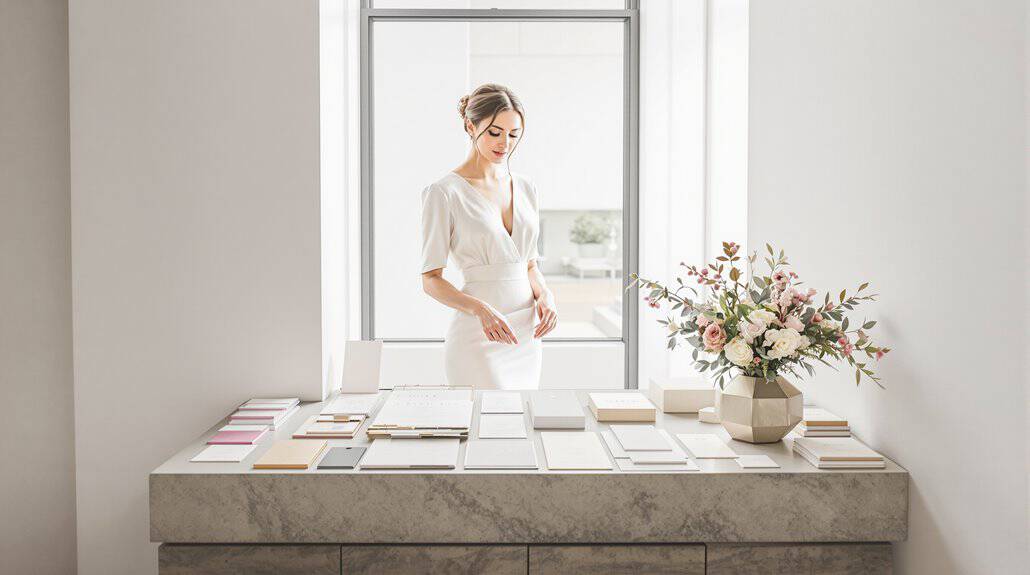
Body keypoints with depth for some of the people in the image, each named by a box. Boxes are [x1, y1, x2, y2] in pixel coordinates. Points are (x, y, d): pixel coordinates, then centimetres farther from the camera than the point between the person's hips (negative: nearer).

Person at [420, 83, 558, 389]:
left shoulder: (525, 188, 10)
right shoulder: (444, 192, -8)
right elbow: (430, 279, -8)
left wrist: (544, 295, -3)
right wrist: (480, 309, -23)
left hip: (526, 336, 7)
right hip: (478, 338, -6)